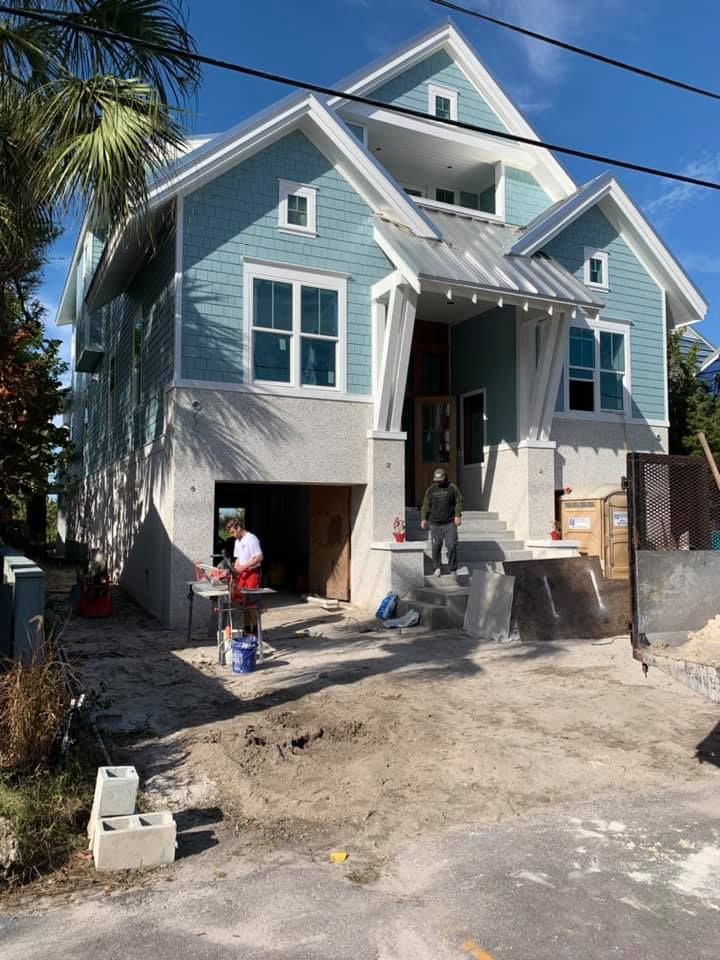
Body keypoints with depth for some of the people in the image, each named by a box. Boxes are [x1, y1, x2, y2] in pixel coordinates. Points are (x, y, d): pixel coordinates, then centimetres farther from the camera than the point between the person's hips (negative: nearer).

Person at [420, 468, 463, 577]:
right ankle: (437, 568, 20)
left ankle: (453, 570, 4)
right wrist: (423, 519, 4)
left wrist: (458, 515, -11)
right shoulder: (430, 489, 9)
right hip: (435, 524, 2)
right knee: (436, 547, 2)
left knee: (452, 546, -7)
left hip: (450, 523, -2)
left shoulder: (453, 488, 3)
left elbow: (459, 502, 1)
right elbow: (426, 505, 12)